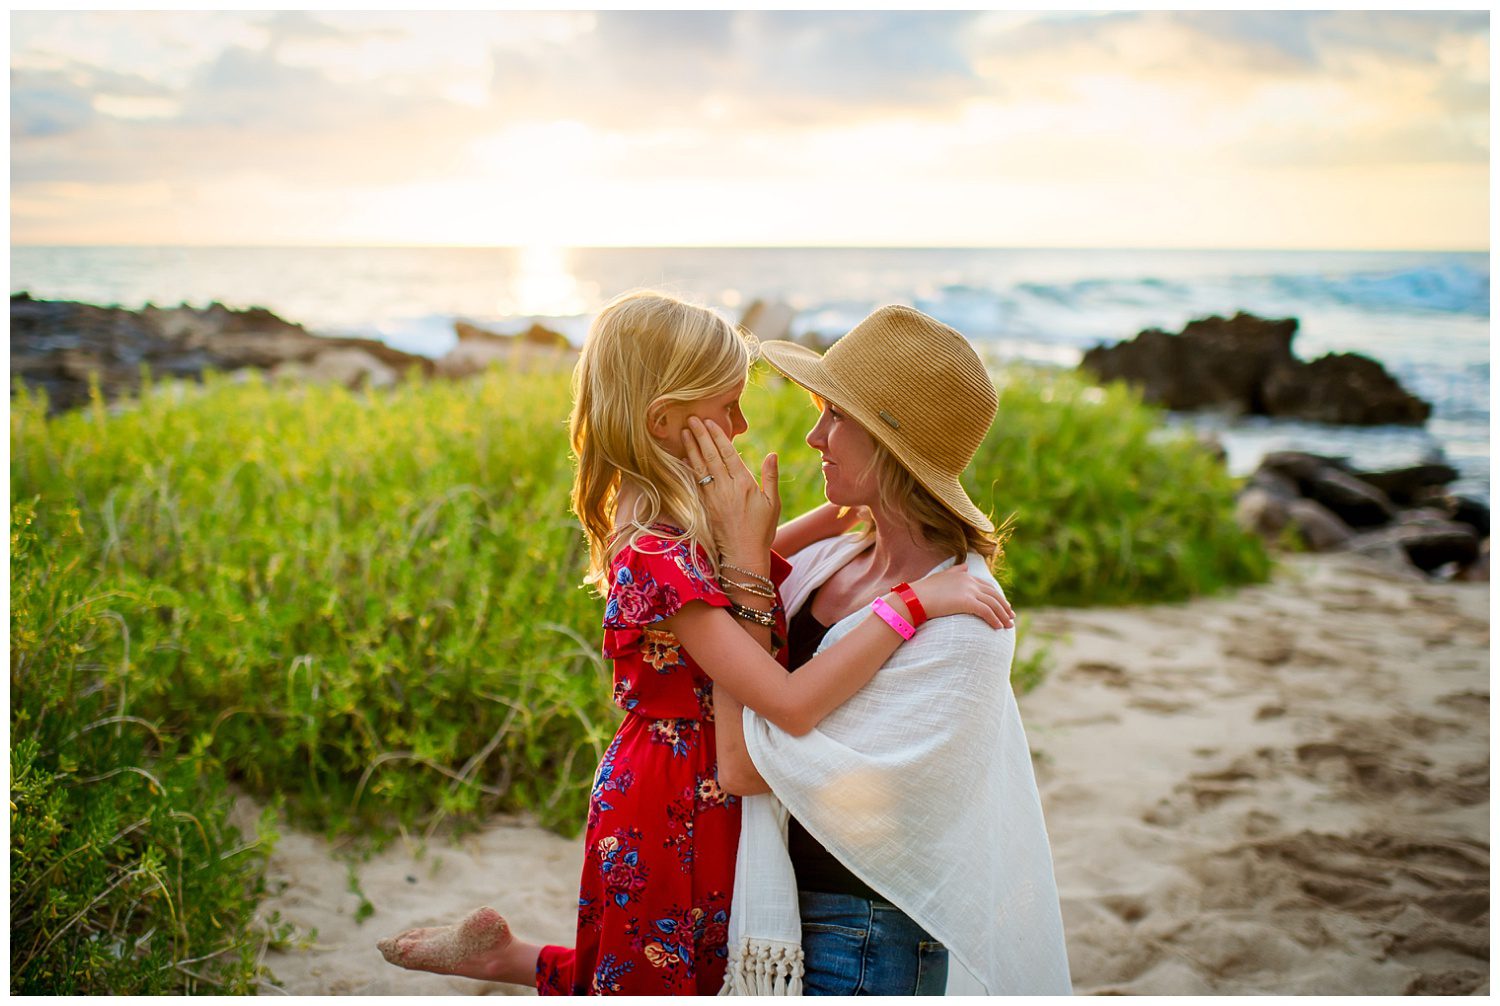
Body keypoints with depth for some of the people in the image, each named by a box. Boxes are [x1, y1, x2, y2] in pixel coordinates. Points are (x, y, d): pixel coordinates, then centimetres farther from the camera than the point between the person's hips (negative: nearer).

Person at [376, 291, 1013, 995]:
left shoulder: (669, 526, 0)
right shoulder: (659, 559, -29)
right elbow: (791, 705, -36)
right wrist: (915, 599, -34)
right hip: (675, 817, -9)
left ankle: (505, 954, 34)